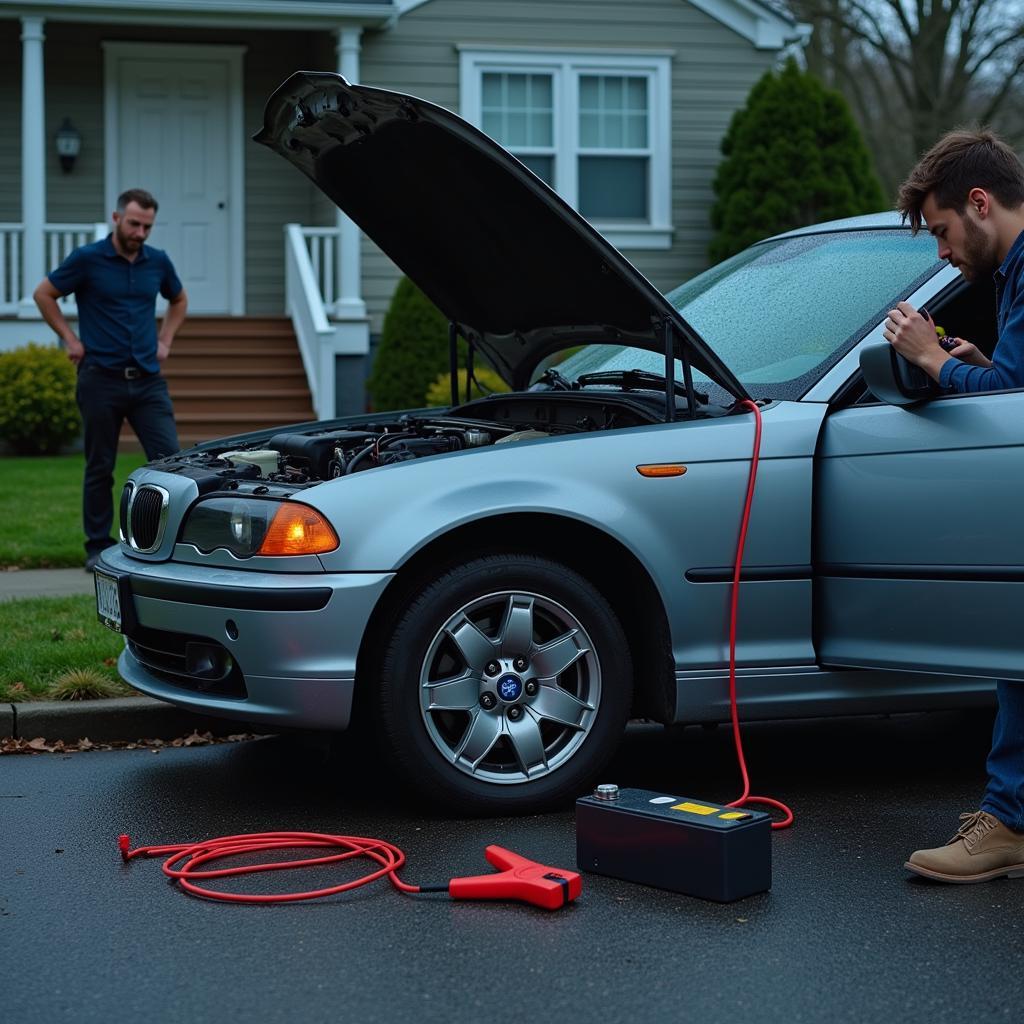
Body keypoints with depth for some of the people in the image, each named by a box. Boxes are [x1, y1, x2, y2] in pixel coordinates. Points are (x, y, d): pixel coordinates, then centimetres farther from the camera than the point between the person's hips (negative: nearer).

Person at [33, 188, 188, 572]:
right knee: (100, 467, 5)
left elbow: (179, 300, 25)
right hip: (101, 379, -3)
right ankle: (98, 548, 14)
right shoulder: (88, 259, -5)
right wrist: (70, 339, 0)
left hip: (148, 380, 3)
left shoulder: (158, 262, 6)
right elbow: (43, 294, 5)